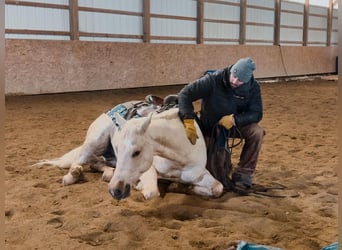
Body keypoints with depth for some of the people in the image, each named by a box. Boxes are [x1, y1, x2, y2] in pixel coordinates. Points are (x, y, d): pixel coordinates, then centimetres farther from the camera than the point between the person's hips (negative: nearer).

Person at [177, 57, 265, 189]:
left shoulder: (253, 87, -17)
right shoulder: (213, 80, -28)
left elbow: (256, 113, -17)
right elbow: (185, 94, -33)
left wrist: (234, 120, -35)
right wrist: (189, 121, -47)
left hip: (237, 124, 2)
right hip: (209, 126, -1)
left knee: (256, 132, -28)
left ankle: (243, 174, -14)